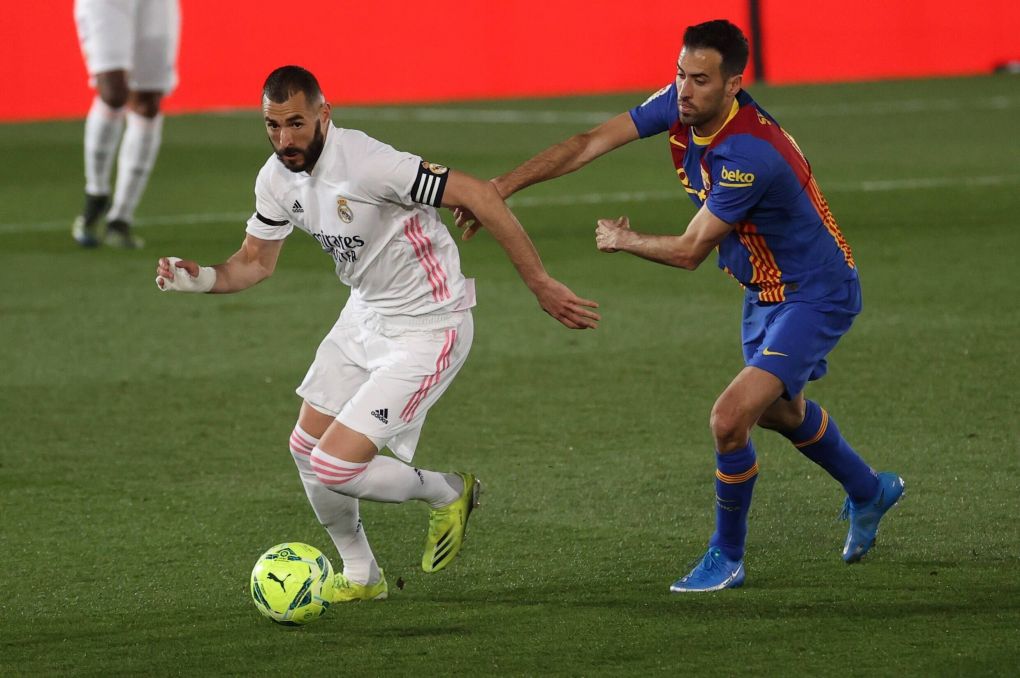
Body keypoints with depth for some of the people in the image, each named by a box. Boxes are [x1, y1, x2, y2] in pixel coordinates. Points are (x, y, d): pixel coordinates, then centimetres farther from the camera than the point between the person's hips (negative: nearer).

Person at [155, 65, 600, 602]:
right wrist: (201, 279, -12)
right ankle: (360, 577, 35)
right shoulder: (276, 179, -4)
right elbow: (255, 261, 10)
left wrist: (540, 285, -24)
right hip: (366, 315, 9)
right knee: (306, 447, 14)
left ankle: (447, 494, 16)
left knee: (335, 467, -13)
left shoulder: (365, 163, -29)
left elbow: (479, 195, -27)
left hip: (426, 330, -9)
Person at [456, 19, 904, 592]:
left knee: (731, 420, -20)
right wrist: (500, 188, -19)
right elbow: (588, 146, -11)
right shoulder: (678, 107, -12)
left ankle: (727, 558, 2)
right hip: (766, 288, 10)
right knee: (781, 411, 30)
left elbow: (689, 251, -26)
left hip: (815, 296, -10)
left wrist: (622, 240, -9)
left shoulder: (750, 154, -35)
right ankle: (870, 492, 56)